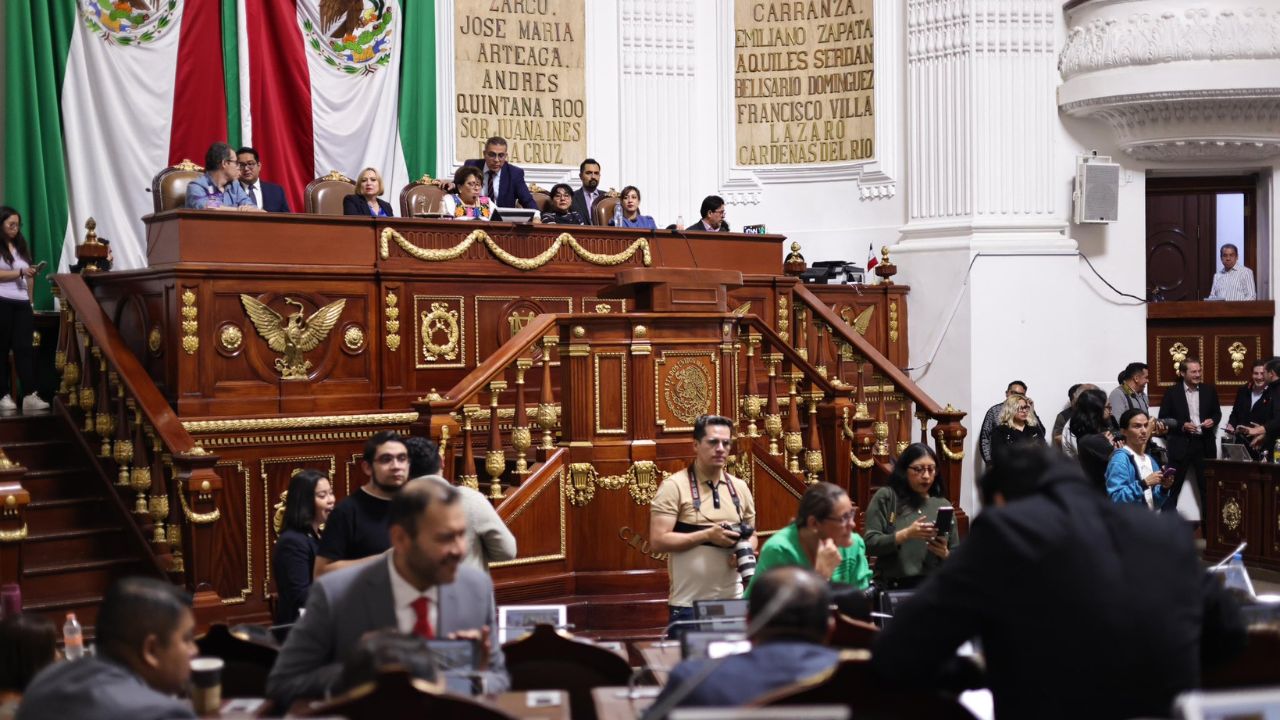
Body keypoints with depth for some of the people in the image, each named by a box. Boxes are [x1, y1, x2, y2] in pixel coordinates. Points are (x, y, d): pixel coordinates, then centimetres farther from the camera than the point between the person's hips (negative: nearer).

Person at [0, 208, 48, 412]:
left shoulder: (22, 246, 19)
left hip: (22, 304, 5)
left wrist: (31, 301, 12)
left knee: (24, 347, -5)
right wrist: (20, 272, -15)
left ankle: (30, 396, -12)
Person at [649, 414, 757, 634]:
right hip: (688, 605, -5)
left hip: (734, 600, 5)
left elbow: (752, 535, 20)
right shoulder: (674, 486, -7)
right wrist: (707, 535, -19)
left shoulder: (740, 488, 10)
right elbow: (658, 542, -13)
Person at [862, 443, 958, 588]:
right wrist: (906, 534, -16)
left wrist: (945, 554, -5)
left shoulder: (944, 505, 12)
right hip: (893, 587, -3)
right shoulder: (885, 497, 3)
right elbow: (870, 544, -4)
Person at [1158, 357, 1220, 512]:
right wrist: (1182, 425, -15)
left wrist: (1213, 420, -6)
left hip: (1205, 444, 3)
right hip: (1180, 445, -3)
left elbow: (1217, 413, 15)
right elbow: (1163, 419, -2)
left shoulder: (1210, 390, 7)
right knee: (1172, 486, -1)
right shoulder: (1172, 392, -3)